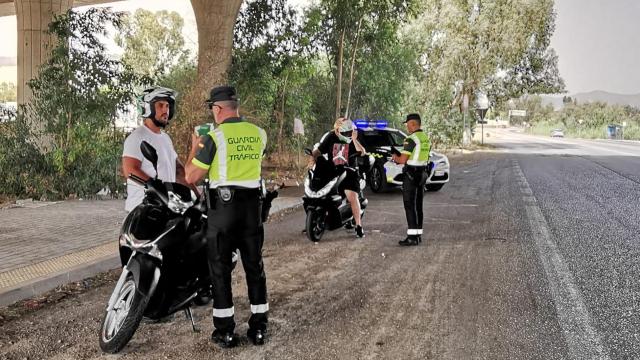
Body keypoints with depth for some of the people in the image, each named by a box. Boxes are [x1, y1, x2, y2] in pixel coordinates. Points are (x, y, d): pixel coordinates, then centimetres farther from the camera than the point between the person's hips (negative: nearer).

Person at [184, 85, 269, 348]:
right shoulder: (259, 134, 4)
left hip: (223, 206, -4)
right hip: (253, 204, 4)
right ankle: (259, 327, 17)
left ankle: (225, 331, 11)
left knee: (221, 268, 6)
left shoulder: (214, 137, -11)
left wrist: (195, 148, 8)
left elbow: (191, 177, -7)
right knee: (254, 265, 11)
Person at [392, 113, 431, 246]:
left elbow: (403, 160, -18)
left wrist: (395, 157, 3)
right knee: (418, 205, 13)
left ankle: (412, 237, -7)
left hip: (411, 174, -8)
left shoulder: (411, 139, -16)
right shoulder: (426, 139, 11)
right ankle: (418, 234, 17)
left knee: (410, 206, -5)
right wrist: (401, 157, 16)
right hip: (422, 173, 8)